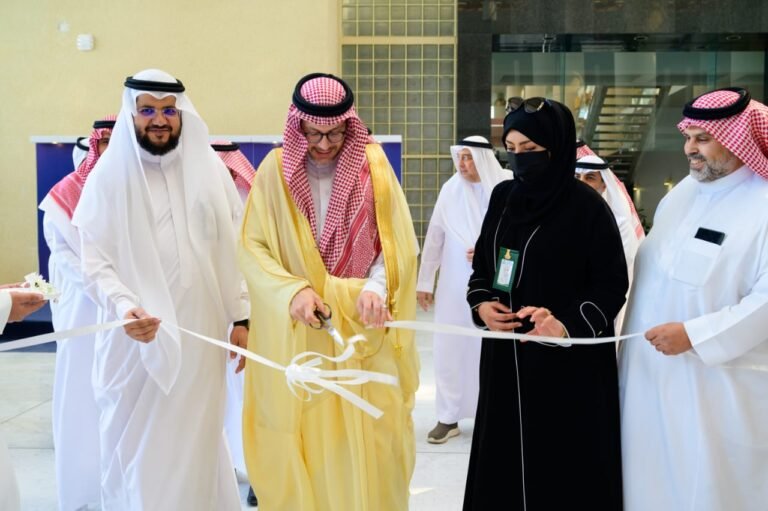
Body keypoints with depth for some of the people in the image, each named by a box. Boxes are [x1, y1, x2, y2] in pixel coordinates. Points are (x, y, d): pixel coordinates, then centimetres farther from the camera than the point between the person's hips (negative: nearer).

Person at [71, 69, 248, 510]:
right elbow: (96, 261, -8)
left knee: (198, 439, 12)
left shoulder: (209, 169, 3)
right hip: (137, 340, -2)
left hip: (201, 335, 2)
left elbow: (235, 248, 3)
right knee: (139, 444, 7)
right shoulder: (109, 175, -4)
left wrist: (241, 316, 0)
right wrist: (124, 306, -25)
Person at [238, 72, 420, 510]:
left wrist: (376, 287, -19)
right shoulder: (276, 169, -4)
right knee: (301, 439, 6)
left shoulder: (373, 165, -2)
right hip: (295, 334, 0)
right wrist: (293, 292, -21)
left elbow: (397, 242, -1)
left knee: (366, 438, 5)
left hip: (362, 329, 1)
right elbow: (254, 247, -5)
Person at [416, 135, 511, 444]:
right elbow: (434, 238, 3)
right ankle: (448, 417, 16)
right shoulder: (450, 190, -1)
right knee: (449, 349, 5)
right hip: (456, 285, 2)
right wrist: (424, 282, 4)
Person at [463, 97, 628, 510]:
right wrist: (481, 304, -6)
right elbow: (482, 264, 14)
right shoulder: (503, 196, 6)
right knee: (505, 458, 11)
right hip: (506, 358, 5)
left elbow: (612, 284, -9)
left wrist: (567, 324, -24)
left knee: (563, 468, 3)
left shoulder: (587, 206, -11)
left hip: (568, 365, -5)